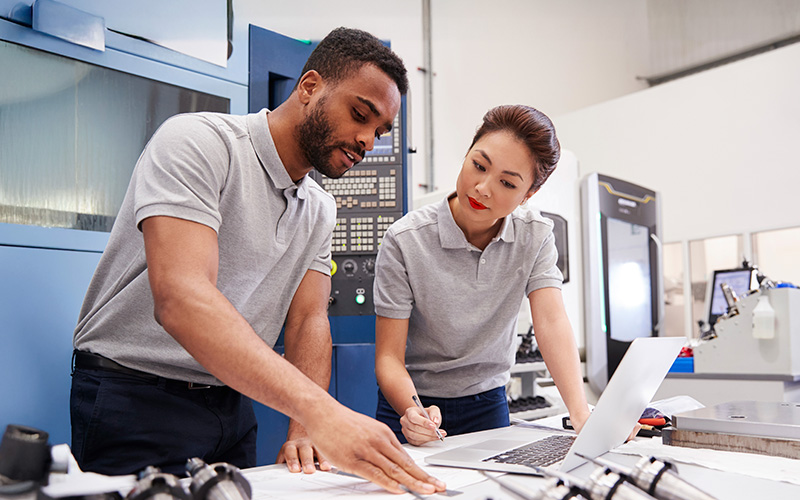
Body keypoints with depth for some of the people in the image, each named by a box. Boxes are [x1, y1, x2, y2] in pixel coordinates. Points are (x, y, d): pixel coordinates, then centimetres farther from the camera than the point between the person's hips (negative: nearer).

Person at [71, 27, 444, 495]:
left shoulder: (320, 210, 6)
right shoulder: (198, 141, -19)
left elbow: (309, 319, 0)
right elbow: (181, 298, -33)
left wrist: (303, 430, -19)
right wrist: (320, 412, -42)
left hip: (233, 404, 7)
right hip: (134, 401, -6)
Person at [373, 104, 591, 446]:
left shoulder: (535, 236, -7)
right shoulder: (405, 241, -19)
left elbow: (551, 321, -17)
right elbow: (389, 356, -18)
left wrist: (582, 414, -31)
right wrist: (412, 412, -37)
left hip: (488, 404, 3)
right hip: (414, 405, -2)